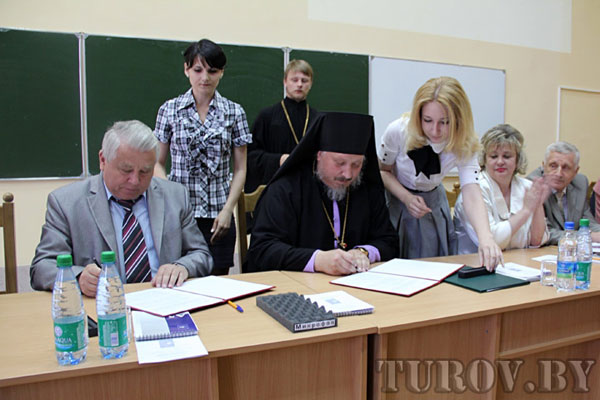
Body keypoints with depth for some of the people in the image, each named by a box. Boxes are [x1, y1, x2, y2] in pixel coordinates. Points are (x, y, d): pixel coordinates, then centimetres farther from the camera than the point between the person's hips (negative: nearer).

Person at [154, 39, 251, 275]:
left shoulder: (234, 113, 4)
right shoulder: (169, 110, 4)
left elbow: (240, 169, 4)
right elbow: (157, 163, 7)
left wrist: (228, 210, -6)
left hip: (218, 214, 1)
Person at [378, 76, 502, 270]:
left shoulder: (464, 146, -21)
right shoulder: (399, 131, -25)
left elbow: (471, 192, -33)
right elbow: (382, 170, -10)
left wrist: (485, 237, -49)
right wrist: (407, 198, -26)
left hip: (433, 202, 2)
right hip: (395, 201, -1)